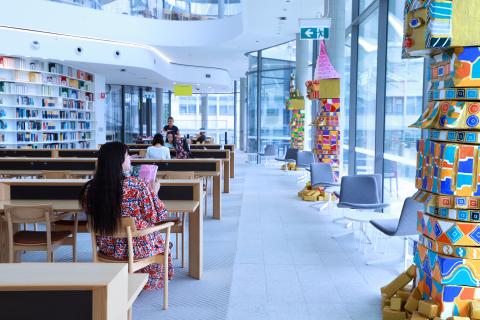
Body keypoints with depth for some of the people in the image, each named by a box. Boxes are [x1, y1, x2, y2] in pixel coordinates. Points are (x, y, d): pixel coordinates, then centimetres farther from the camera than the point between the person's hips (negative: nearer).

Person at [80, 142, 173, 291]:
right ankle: (151, 282, 50)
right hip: (137, 248, -4)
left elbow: (90, 214, 5)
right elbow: (157, 217, -17)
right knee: (159, 240, 31)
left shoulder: (90, 188, -14)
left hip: (107, 247, 5)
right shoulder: (137, 186, -28)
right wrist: (154, 192, -1)